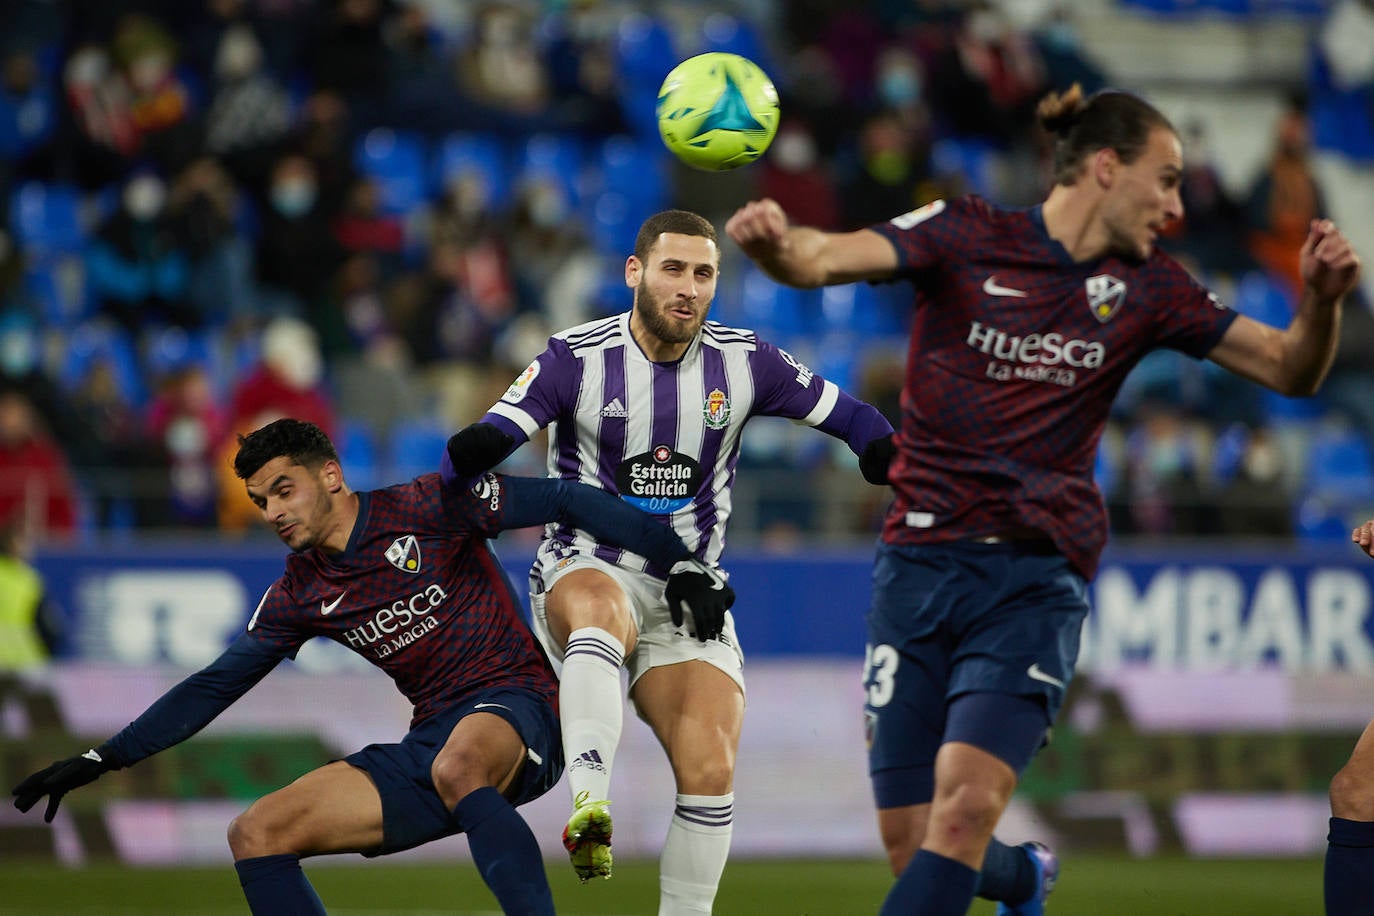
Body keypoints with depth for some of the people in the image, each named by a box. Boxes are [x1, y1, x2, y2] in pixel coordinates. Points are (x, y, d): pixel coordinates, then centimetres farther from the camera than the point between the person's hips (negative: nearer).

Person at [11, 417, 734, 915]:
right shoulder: (300, 595, 10)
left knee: (457, 768, -43)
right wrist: (99, 762, 12)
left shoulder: (427, 508, -6)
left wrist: (683, 564, -9)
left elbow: (563, 503, -6)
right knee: (256, 837, -5)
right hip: (431, 741, 7)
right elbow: (214, 687, 16)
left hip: (517, 707, -7)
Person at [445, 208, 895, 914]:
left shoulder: (744, 363, 2)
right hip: (587, 570, -3)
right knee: (601, 614, -41)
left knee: (711, 772, -15)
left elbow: (851, 418, 10)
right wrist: (459, 479, -40)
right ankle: (588, 809, -56)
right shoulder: (577, 358, -6)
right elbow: (490, 437, -18)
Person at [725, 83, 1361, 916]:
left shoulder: (1148, 289, 8)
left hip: (1039, 575, 1)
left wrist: (1322, 300, -10)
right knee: (910, 842, 2)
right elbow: (822, 259, -16)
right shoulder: (966, 236, -2)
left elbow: (1291, 369, 11)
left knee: (964, 806, -23)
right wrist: (770, 240, -40)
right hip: (923, 559, -1)